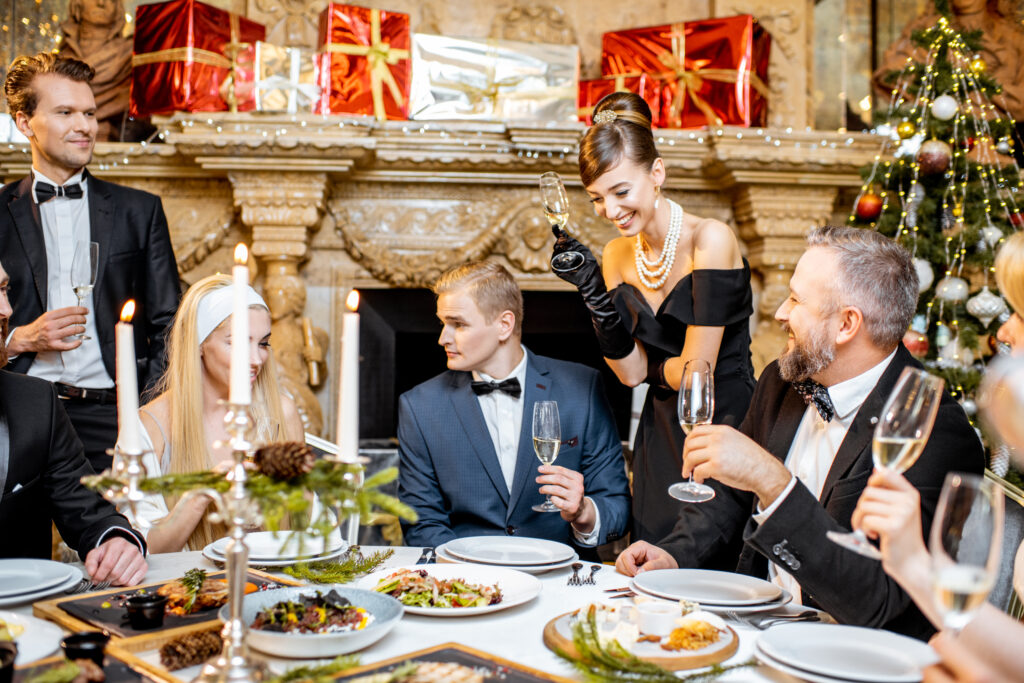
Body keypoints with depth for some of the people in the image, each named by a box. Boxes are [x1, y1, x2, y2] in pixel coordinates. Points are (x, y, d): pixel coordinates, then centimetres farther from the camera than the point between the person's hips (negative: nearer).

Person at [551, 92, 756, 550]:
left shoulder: (710, 240, -16)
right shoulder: (617, 256, 4)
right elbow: (631, 373, -1)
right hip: (660, 438, 6)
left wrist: (654, 367, 2)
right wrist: (592, 290, -8)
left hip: (725, 426, -5)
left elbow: (694, 371, -17)